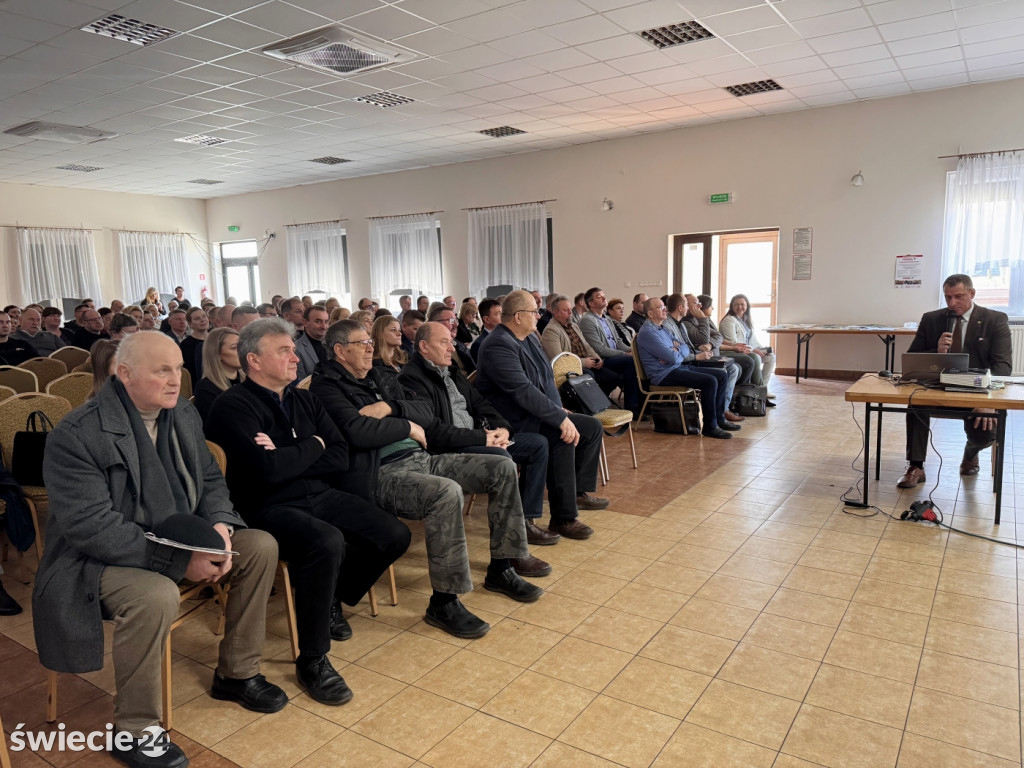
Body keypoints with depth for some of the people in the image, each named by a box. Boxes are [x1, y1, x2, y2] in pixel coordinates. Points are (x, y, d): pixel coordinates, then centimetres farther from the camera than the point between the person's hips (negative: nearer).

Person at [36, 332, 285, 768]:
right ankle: (132, 731, -10)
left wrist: (219, 525, -13)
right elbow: (92, 528, -26)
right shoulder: (76, 435, -20)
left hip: (177, 539, 7)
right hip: (101, 558, -7)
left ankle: (237, 673, 12)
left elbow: (210, 479, 9)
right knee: (157, 596, -36)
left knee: (261, 547, -5)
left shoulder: (183, 414, 1)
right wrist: (180, 561, -29)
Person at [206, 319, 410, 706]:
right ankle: (312, 660, -16)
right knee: (327, 542, -36)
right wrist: (312, 447, -6)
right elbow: (267, 470, -23)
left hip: (320, 495, 7)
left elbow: (340, 456, 6)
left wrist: (289, 460, -10)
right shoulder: (233, 405, -9)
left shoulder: (303, 400, 13)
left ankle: (330, 600, 18)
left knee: (395, 535, -6)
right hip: (269, 508, -7)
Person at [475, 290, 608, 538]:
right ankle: (563, 518, -23)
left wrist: (560, 410, 6)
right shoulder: (498, 345, -21)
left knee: (593, 427, 7)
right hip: (514, 424, -11)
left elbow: (547, 378, 20)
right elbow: (523, 391, -29)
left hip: (540, 414, 11)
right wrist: (561, 418, -30)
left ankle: (578, 490, 20)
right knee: (563, 439, -32)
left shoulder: (530, 338, 11)